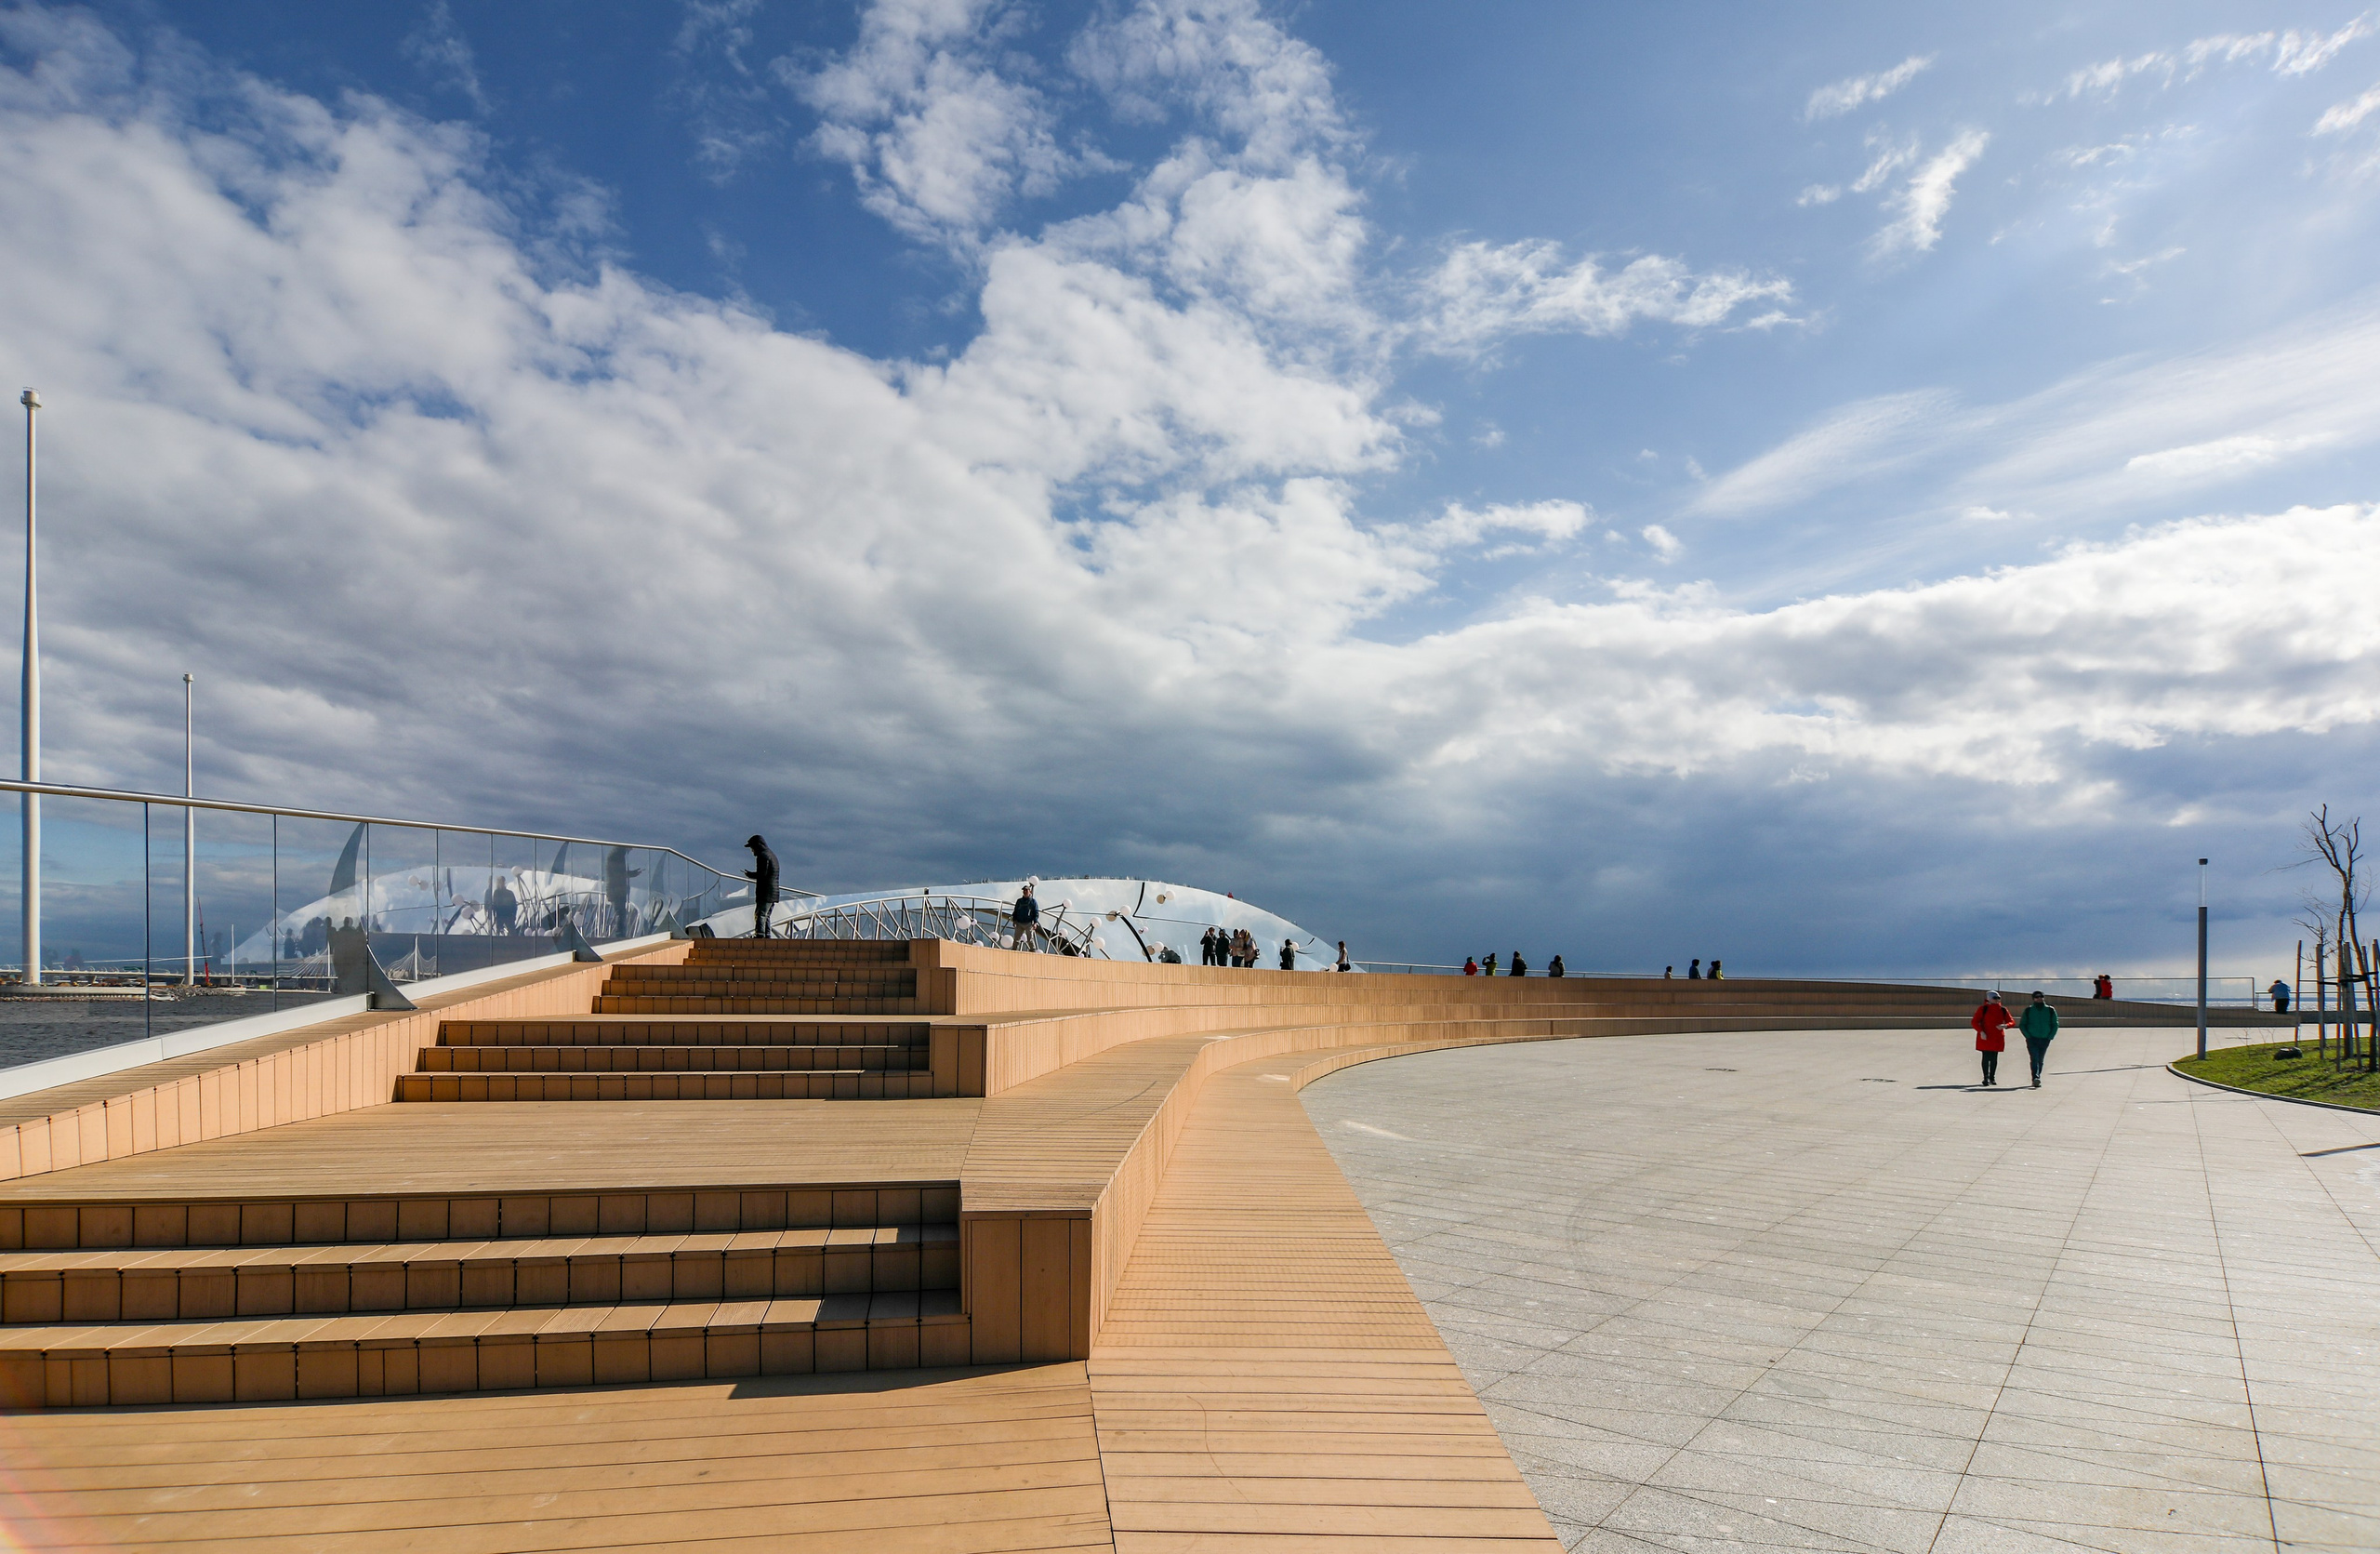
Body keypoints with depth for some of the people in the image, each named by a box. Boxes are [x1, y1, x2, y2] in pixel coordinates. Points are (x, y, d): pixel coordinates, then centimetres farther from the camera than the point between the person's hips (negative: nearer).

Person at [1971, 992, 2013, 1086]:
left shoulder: (2003, 1010, 7)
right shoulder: (1983, 1009, -3)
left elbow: (2011, 1022, 8)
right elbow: (1974, 1021, -5)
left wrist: (2005, 1026, -15)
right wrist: (1981, 1031, -18)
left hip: (1997, 1038, 3)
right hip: (1985, 1037, -3)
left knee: (1994, 1058, 8)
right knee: (1986, 1057, -4)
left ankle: (1992, 1078, 18)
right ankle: (1986, 1078, 0)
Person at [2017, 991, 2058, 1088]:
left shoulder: (2050, 1010, 6)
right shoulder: (2028, 1010, 3)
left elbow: (2055, 1025, 9)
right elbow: (2022, 1025, 5)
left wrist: (2050, 1037, -1)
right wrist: (2028, 1036, -7)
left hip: (2044, 1040, 2)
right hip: (2032, 1040, -2)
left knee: (2040, 1061, 9)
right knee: (2034, 1059, -16)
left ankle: (2036, 1080, 17)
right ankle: (2036, 1078, -28)